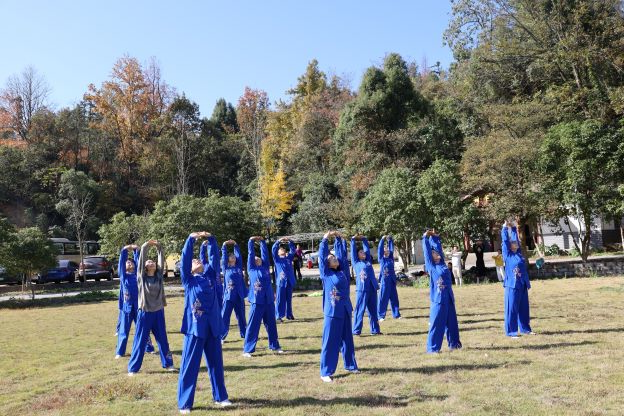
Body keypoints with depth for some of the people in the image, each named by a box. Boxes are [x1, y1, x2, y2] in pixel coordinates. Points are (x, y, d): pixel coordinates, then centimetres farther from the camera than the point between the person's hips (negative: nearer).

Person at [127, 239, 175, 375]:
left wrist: (158, 247, -8)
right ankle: (133, 368, 13)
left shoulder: (159, 276, 5)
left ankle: (168, 363, 23)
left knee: (163, 339, 11)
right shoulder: (141, 276, -3)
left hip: (158, 312, 3)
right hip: (144, 313, -3)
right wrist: (145, 247, -17)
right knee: (140, 341, 3)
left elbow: (162, 261, -2)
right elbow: (141, 259, -11)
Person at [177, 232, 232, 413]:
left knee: (216, 364, 14)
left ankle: (220, 396, 29)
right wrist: (191, 239, -13)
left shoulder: (210, 276, 12)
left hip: (213, 326, 4)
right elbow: (185, 259, -8)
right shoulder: (188, 280, 2)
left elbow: (214, 257, 9)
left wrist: (211, 239, 2)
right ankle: (184, 403, 12)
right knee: (190, 366, 2)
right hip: (195, 327, -4)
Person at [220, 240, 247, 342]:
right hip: (228, 296, -2)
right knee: (224, 317, -4)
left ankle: (244, 334, 25)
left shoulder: (239, 267, 11)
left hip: (239, 296, 3)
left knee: (241, 317, 13)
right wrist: (224, 246, -5)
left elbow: (239, 254, 8)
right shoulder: (226, 268, 6)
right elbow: (224, 256, 0)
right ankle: (221, 336, 2)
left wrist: (235, 245, 4)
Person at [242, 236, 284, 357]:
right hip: (257, 302, -4)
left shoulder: (265, 267, 14)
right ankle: (247, 350, 7)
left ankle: (275, 346, 28)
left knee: (271, 325, 14)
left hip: (269, 301, 4)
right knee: (253, 326, 0)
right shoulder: (251, 269, 5)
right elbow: (251, 254, 1)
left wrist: (262, 241, 13)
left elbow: (265, 253, 13)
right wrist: (251, 241, 1)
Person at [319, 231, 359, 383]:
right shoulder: (326, 274, -5)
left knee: (347, 340, 17)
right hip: (332, 312, -6)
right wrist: (325, 239, -12)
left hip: (345, 310, 6)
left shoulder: (342, 271, 7)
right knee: (330, 342, -1)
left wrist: (339, 238, 9)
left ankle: (350, 365, 32)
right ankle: (326, 372, 5)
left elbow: (342, 254, 12)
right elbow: (322, 257, -12)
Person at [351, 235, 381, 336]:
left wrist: (364, 239, 26)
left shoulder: (368, 261, 16)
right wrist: (353, 240, 10)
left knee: (373, 310, 11)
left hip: (372, 289, 5)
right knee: (360, 311, -1)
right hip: (361, 290, -5)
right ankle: (356, 331, 5)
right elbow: (353, 250, 4)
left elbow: (367, 248, 22)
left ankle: (375, 330, 19)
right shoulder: (356, 263, 5)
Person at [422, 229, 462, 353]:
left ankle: (454, 344, 30)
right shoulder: (431, 266, -2)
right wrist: (425, 238, 0)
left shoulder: (442, 264, 11)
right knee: (436, 323, -2)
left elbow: (438, 248, 18)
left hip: (448, 298, 6)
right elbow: (427, 252, -5)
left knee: (451, 322, 15)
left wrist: (435, 237, 19)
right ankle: (432, 348, 5)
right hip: (438, 299, -6)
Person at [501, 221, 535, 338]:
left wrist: (513, 228, 21)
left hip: (522, 285, 6)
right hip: (512, 285, -6)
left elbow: (515, 239, 19)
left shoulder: (519, 253, 10)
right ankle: (511, 332, 4)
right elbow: (505, 241, -7)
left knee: (524, 308, 14)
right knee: (512, 309, -1)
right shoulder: (507, 255, -4)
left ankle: (525, 328, 27)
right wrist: (505, 228, -1)